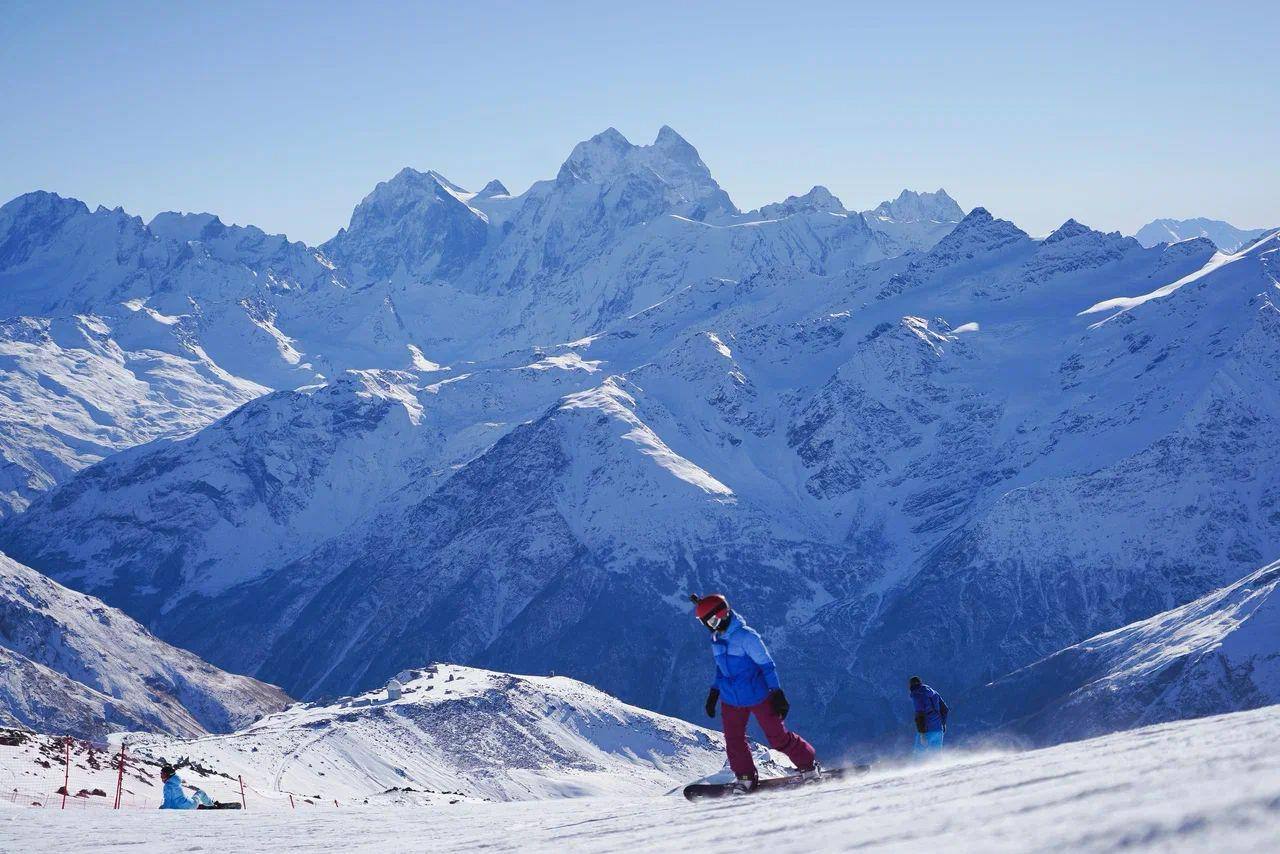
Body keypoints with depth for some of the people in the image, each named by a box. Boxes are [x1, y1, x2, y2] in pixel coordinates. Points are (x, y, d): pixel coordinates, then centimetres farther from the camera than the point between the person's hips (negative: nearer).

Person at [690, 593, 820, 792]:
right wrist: (714, 693, 17)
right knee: (733, 740, 2)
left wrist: (777, 694, -15)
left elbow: (766, 665, -15)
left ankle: (809, 766, 17)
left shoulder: (746, 636, -20)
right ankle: (745, 778, 17)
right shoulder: (716, 638, 4)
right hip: (731, 700, 7)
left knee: (778, 737, 0)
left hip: (758, 697, -7)